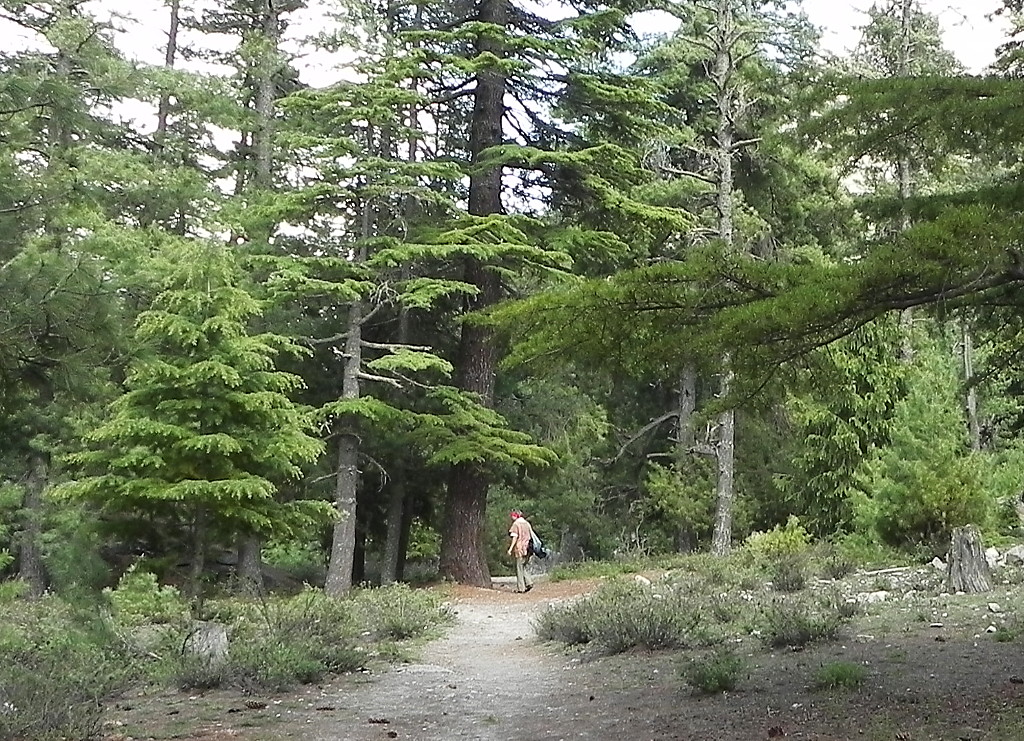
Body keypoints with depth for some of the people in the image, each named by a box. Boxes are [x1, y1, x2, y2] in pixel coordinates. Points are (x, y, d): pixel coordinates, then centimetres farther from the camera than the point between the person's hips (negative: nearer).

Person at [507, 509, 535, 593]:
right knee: (522, 567, 17)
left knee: (519, 568, 0)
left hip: (519, 549, -7)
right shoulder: (527, 523, 13)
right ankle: (529, 582, 3)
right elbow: (531, 536, 13)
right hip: (527, 548, 7)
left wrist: (510, 549, -13)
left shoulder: (516, 524, -7)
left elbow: (515, 537, -14)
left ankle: (520, 588, 1)